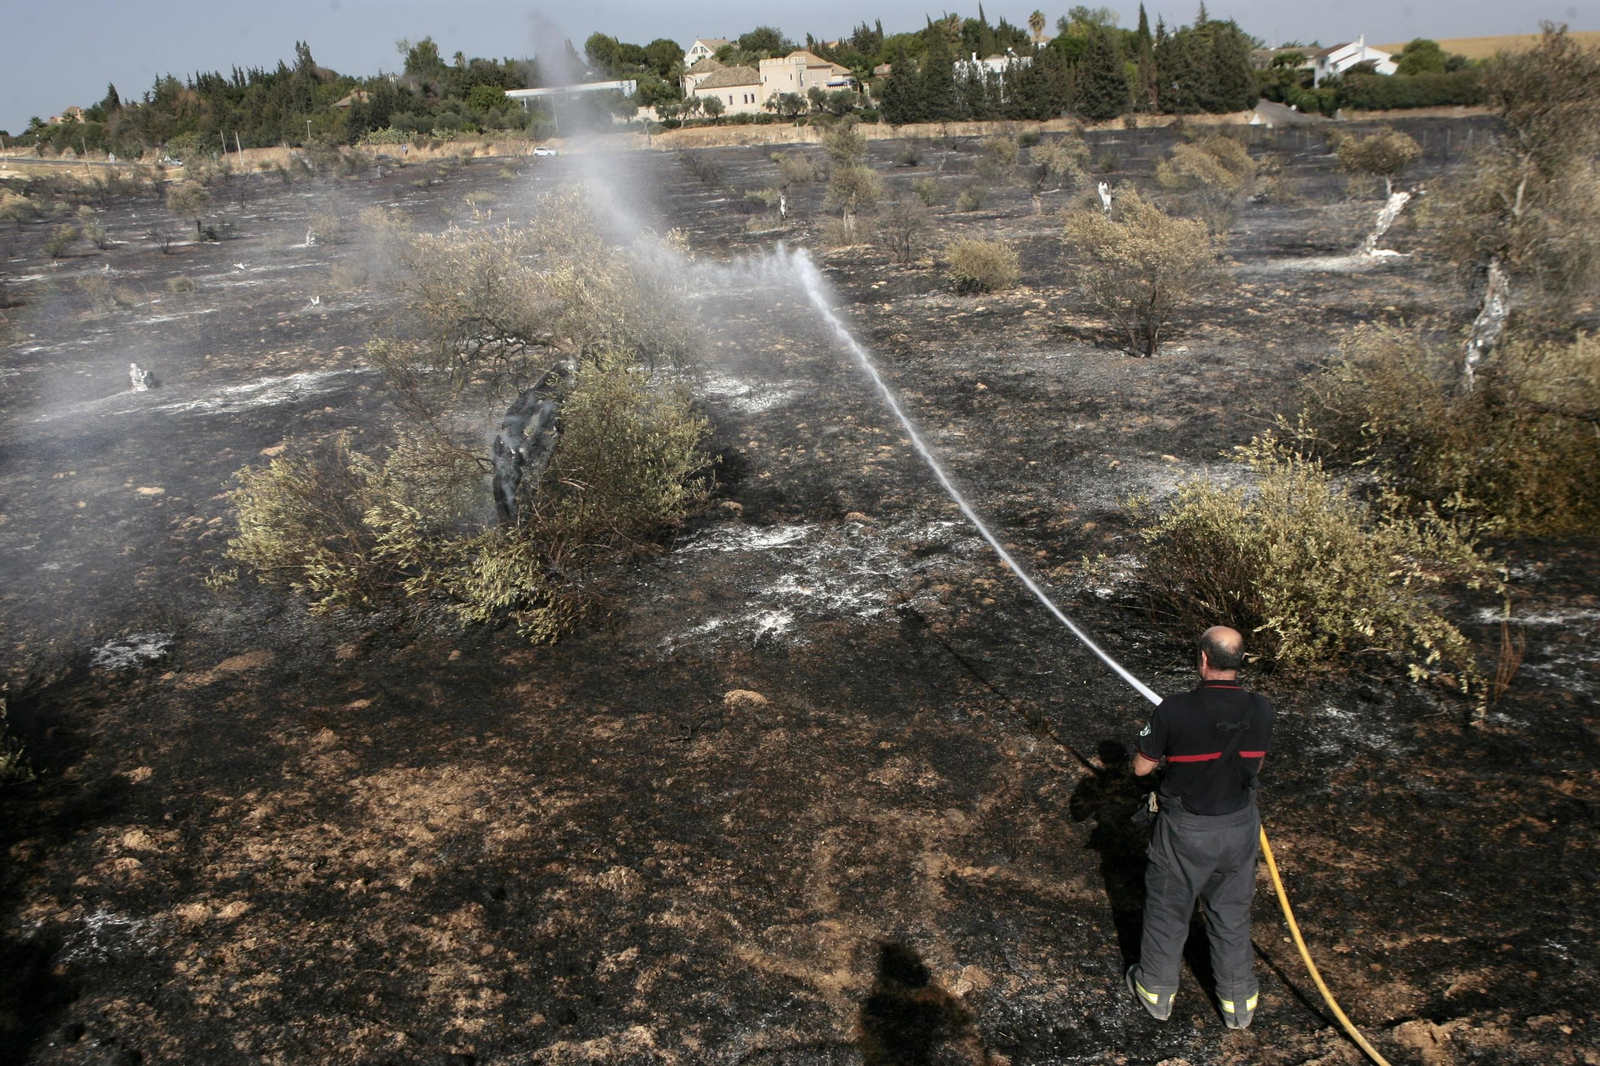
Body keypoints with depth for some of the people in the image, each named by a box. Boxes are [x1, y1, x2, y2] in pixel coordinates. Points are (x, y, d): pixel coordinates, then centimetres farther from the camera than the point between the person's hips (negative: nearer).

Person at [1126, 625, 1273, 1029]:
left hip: (1184, 829, -3)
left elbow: (1141, 766, -12)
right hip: (1239, 825, 3)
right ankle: (1238, 1002, 37)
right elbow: (1255, 765, 4)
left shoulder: (1176, 710, -25)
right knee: (1232, 912, 21)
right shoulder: (1259, 710, -14)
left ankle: (1156, 990, 37)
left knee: (1168, 909, 18)